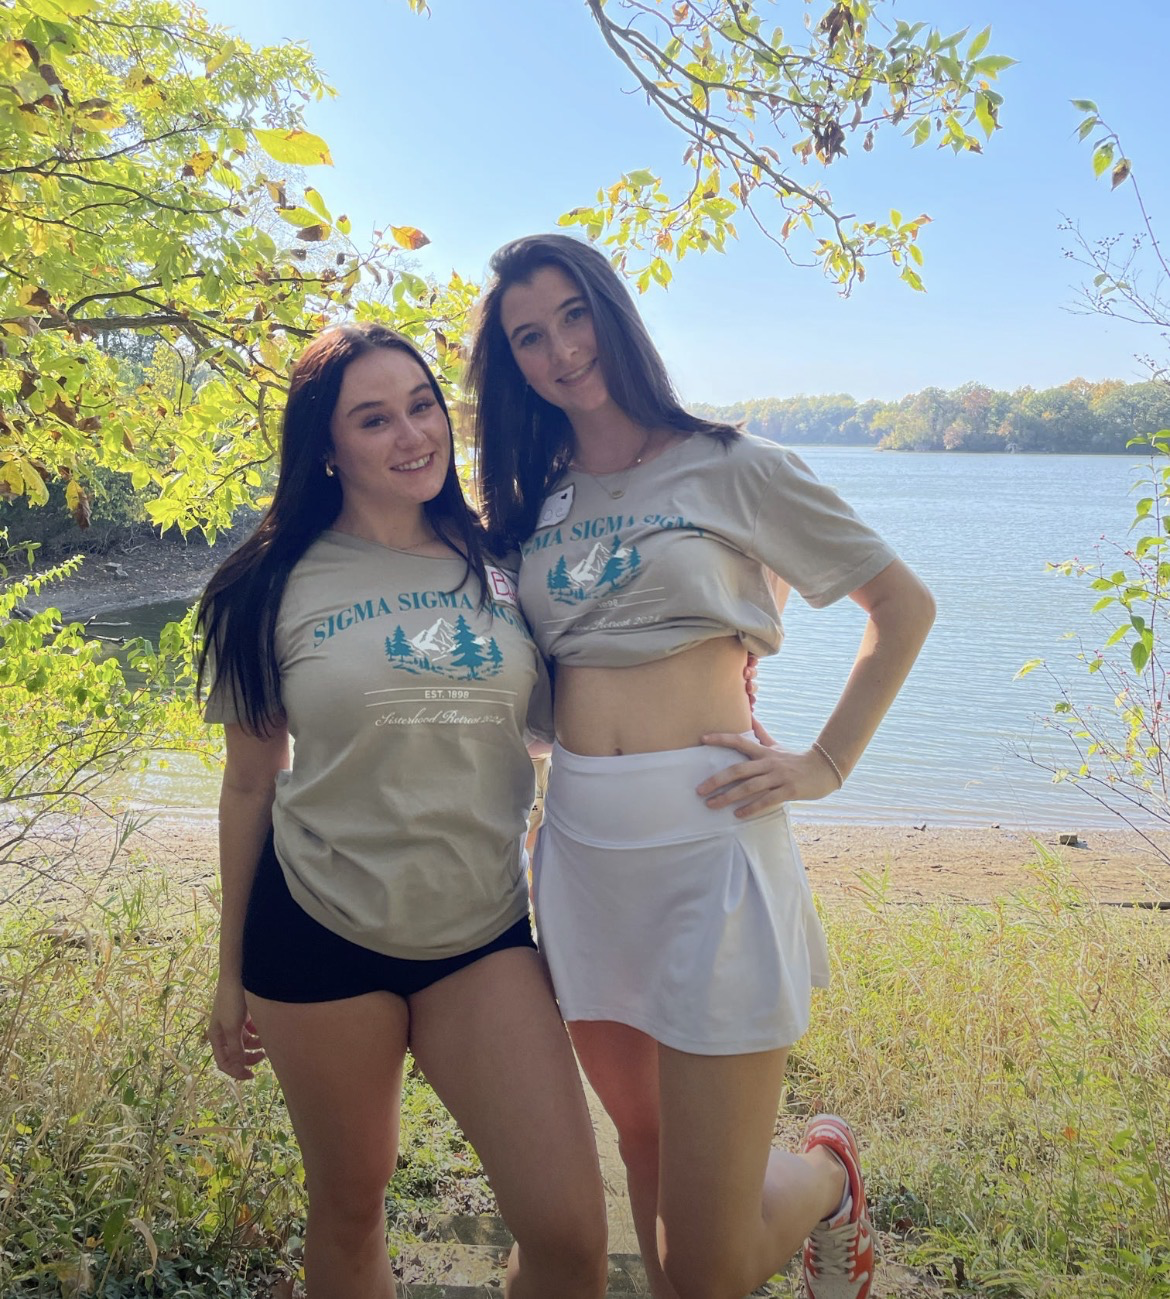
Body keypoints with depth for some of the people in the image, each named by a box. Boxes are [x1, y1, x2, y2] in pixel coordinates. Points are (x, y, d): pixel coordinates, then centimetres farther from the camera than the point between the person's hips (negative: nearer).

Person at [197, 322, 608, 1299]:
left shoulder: (500, 566, 3)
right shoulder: (280, 587, -2)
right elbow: (251, 784, 4)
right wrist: (231, 971, 8)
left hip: (484, 930, 1)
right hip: (322, 933, -1)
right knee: (349, 1215, 15)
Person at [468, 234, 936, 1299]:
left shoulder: (729, 468, -2)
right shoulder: (534, 499, 12)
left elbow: (905, 605, 4)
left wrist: (826, 763, -3)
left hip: (709, 842, -4)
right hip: (579, 847, 5)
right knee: (644, 1141, 19)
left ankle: (828, 1170, 30)